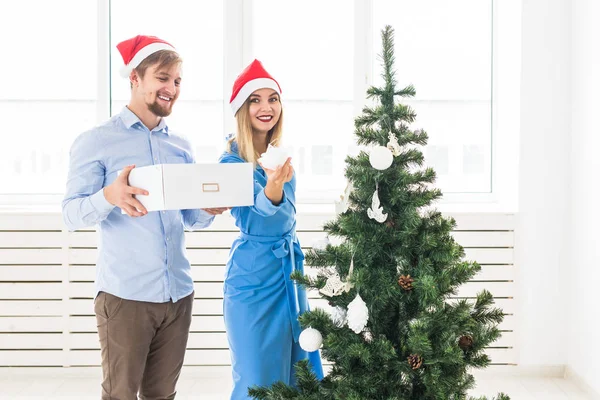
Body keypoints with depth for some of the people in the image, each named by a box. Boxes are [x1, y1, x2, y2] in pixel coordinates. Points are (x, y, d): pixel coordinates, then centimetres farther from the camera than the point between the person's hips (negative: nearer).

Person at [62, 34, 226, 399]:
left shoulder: (182, 147, 13)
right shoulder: (97, 141, -2)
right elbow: (72, 215, -8)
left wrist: (210, 210, -7)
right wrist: (110, 196, -28)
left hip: (178, 294, 5)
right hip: (124, 295, -5)